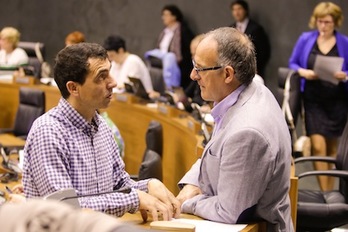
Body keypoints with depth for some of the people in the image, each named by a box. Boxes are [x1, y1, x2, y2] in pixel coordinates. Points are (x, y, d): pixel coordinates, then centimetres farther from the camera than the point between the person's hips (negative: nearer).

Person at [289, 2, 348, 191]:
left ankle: (330, 192, 25)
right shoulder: (305, 39, 0)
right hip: (313, 100, 0)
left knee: (331, 148, 12)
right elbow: (292, 63, 6)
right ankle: (324, 193, -5)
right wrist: (303, 72, -13)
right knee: (318, 147, -10)